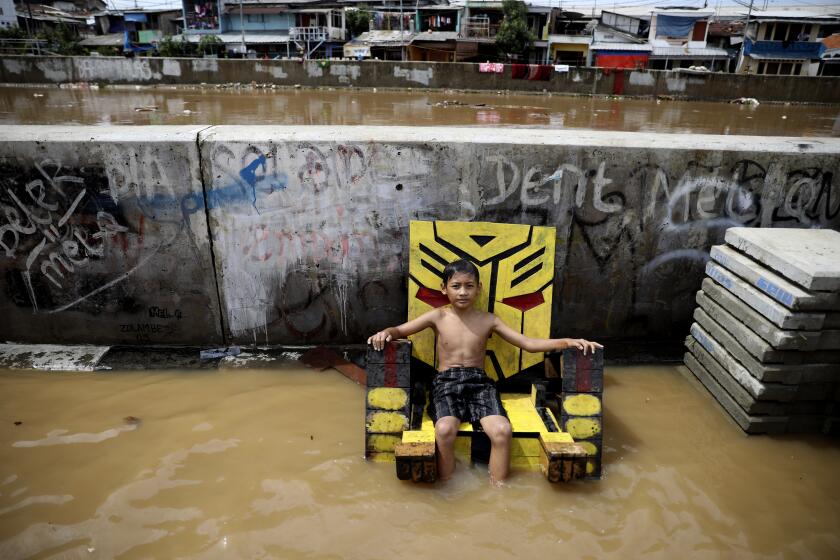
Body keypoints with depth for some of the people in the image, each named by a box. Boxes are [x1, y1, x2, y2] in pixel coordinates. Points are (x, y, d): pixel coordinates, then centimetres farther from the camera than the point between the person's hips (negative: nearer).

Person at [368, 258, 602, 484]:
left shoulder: (488, 320, 7)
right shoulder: (438, 316, 6)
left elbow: (528, 343, 4)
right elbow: (400, 330, 8)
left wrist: (567, 342, -8)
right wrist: (386, 333, -17)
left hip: (479, 383, 1)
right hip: (446, 382, -1)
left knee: (502, 430, -26)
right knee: (445, 430, -32)